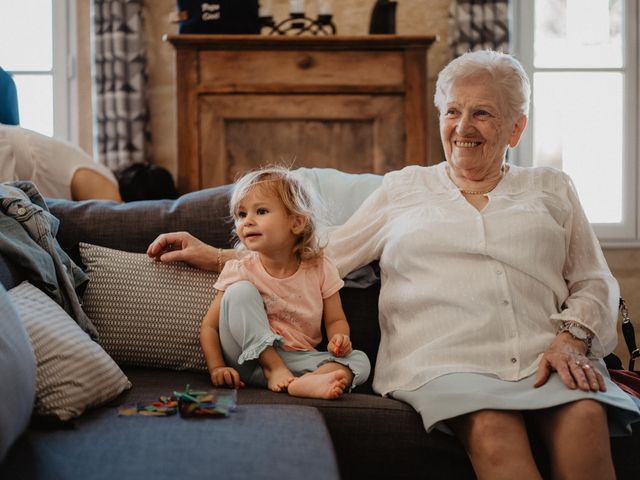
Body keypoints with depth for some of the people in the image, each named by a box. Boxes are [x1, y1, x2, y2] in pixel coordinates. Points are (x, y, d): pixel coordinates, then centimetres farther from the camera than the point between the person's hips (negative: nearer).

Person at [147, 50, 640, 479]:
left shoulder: (551, 189, 23)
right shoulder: (404, 187, 22)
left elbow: (594, 283, 17)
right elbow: (322, 256, 20)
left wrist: (571, 339, -4)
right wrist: (215, 256, 13)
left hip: (543, 357, 2)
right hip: (444, 359, -1)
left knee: (585, 420, -34)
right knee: (493, 430, -36)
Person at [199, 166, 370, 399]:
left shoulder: (319, 269, -2)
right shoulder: (239, 271, -5)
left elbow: (336, 320, 8)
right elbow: (209, 326, -4)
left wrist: (339, 339, -16)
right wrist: (217, 368, -20)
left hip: (297, 359, 2)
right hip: (250, 359, -1)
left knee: (359, 361, -19)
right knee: (240, 292, -23)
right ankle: (274, 369, -22)